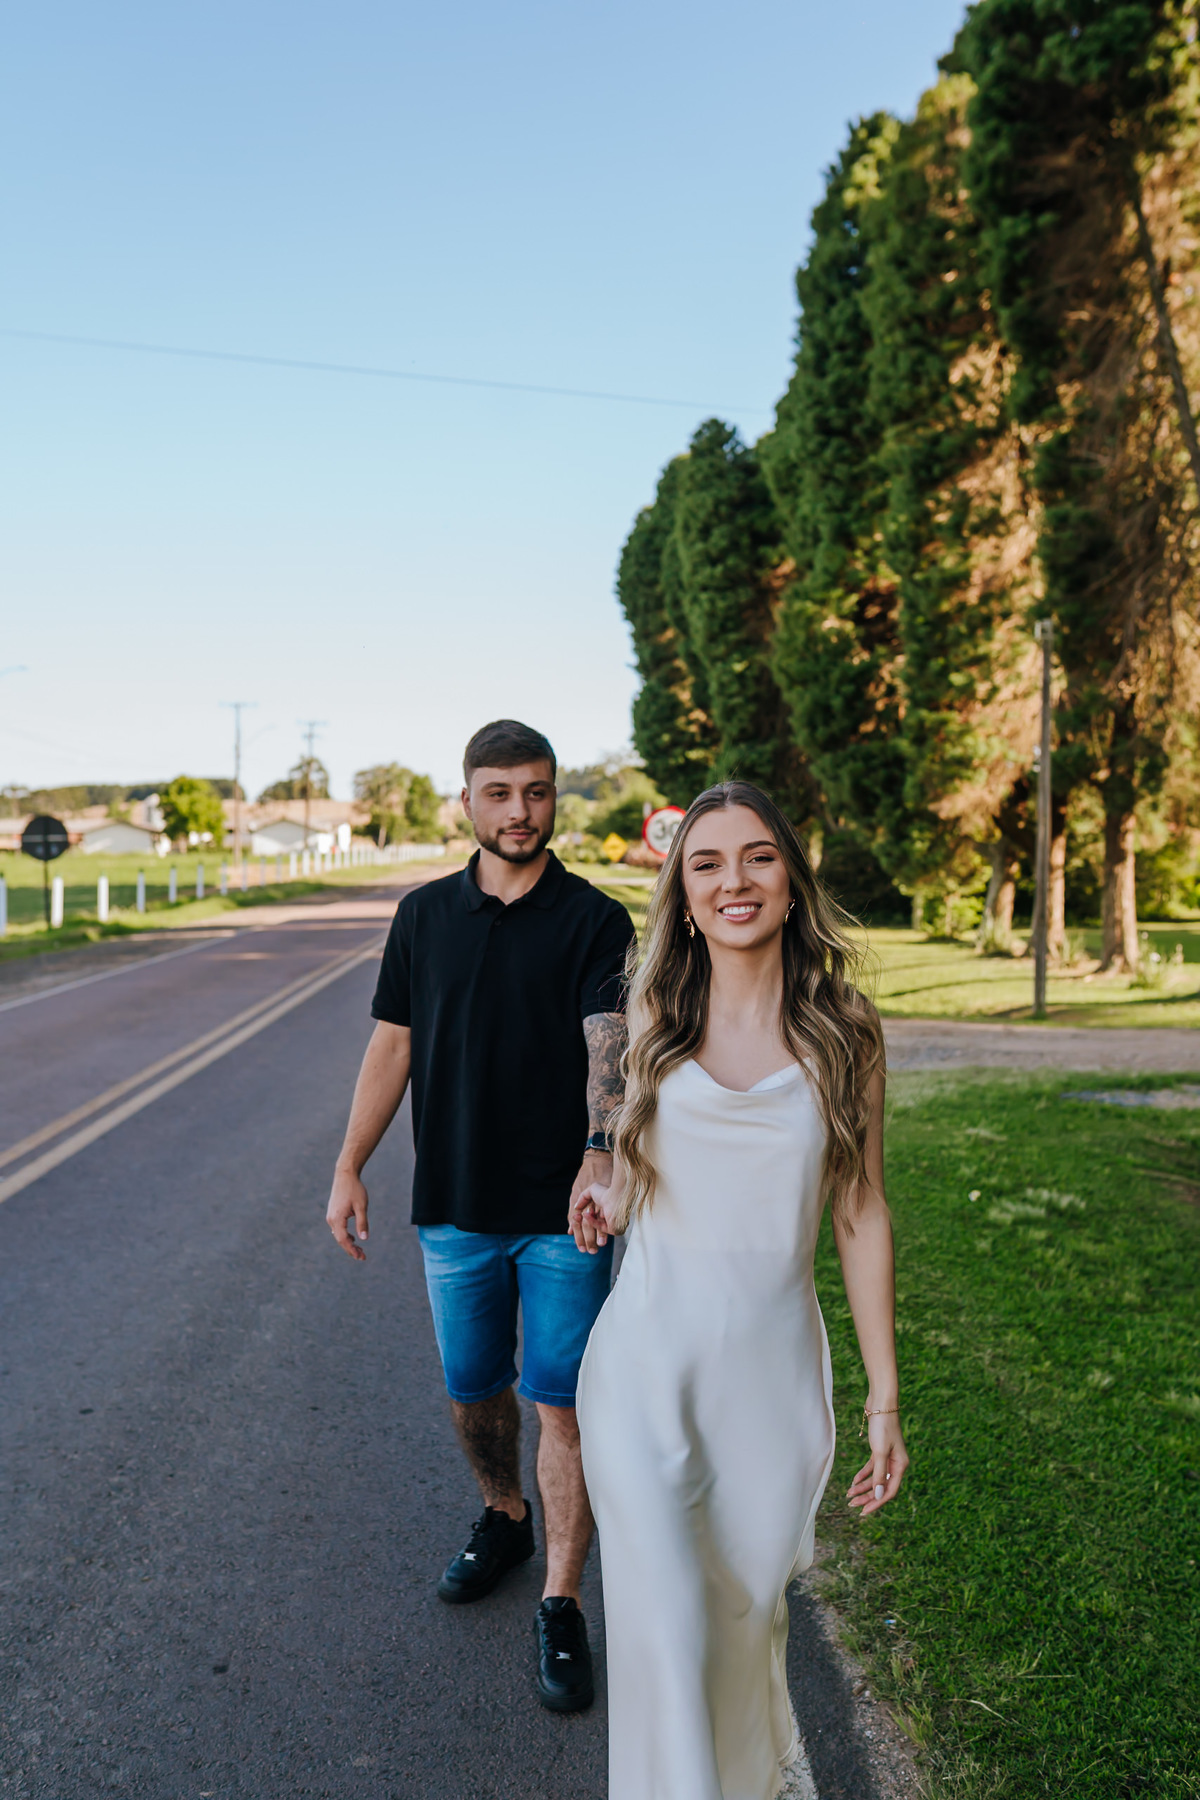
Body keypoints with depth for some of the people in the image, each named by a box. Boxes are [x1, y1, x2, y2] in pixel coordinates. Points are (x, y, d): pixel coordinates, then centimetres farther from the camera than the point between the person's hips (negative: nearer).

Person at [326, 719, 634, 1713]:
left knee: (563, 1405, 1)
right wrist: (349, 1167, 4)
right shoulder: (424, 914, 5)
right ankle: (503, 1519, 44)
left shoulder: (595, 921, -6)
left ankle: (562, 1605, 16)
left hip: (563, 1211, -3)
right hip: (455, 1207, 3)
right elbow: (393, 1046, 8)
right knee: (474, 1390, 17)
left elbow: (610, 1043, -20)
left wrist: (600, 1152, -38)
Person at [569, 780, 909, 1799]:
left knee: (748, 1606, 18)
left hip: (774, 1373, 0)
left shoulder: (844, 1037, -5)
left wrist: (884, 1400, 1)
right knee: (662, 1621, -7)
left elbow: (861, 1217, 0)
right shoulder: (654, 1020, -2)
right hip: (647, 1367, 0)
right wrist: (614, 1189, 3)